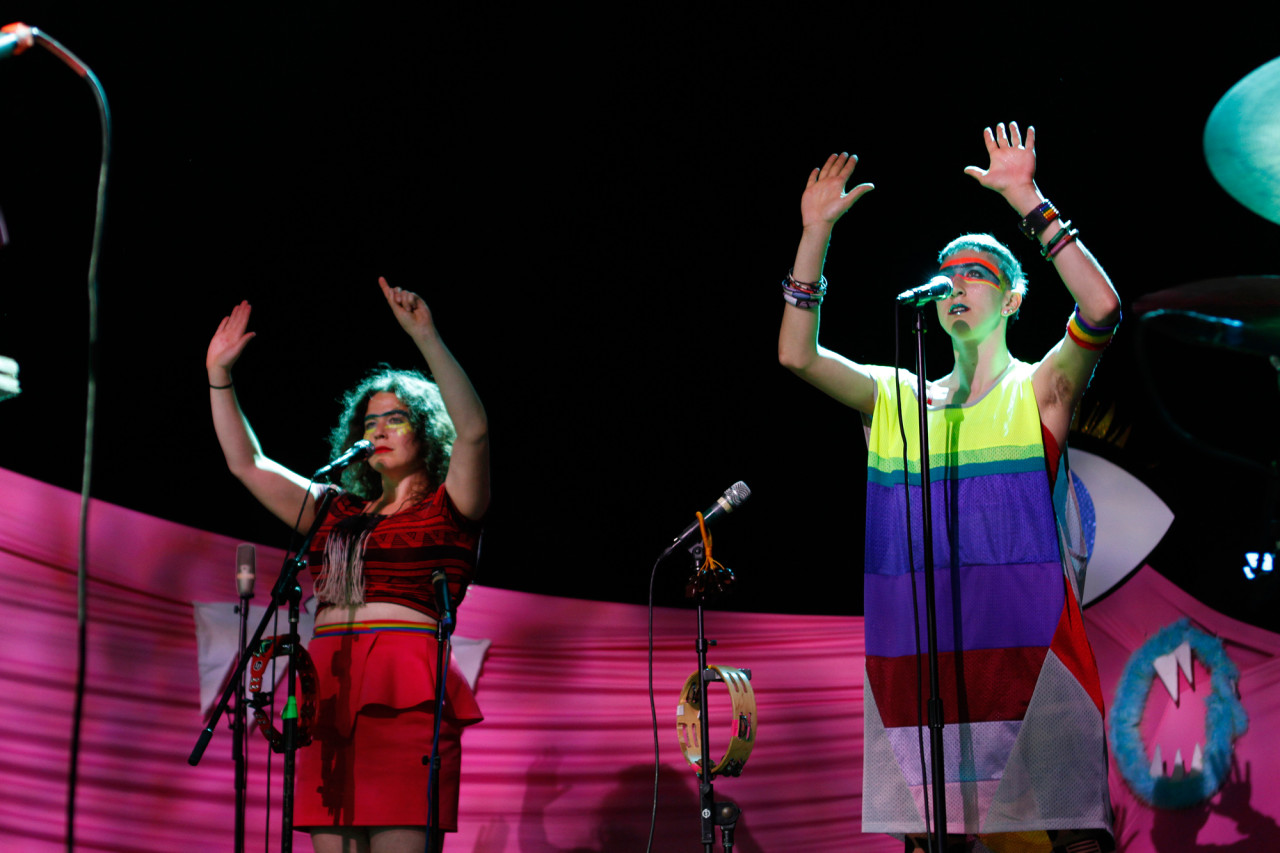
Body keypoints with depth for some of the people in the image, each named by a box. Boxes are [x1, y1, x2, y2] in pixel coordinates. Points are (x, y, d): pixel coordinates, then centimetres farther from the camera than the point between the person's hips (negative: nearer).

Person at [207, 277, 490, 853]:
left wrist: (425, 337, -16)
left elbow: (473, 430, -10)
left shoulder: (449, 508, 8)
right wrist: (218, 376, 21)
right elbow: (247, 464, 27)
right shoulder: (339, 513, 24)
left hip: (405, 697, -5)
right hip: (331, 694, 5)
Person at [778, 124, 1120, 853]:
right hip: (920, 661, 4)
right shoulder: (894, 398, 15)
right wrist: (817, 233, -1)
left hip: (1029, 650, -4)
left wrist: (1026, 200, -16)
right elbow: (796, 354, 5)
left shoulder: (1040, 391, 4)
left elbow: (1102, 310, -14)